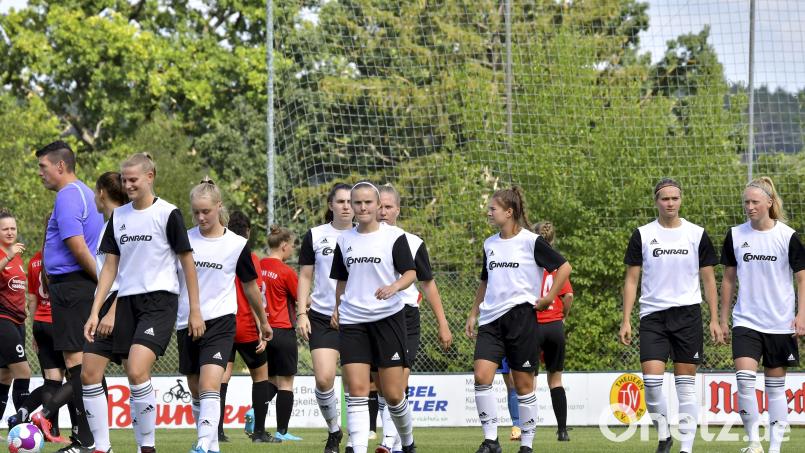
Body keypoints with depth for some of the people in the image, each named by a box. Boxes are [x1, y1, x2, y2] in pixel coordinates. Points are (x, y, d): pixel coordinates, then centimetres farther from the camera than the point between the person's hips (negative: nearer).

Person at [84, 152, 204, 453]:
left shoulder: (167, 214, -4)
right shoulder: (119, 217, 12)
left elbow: (187, 262, -1)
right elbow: (110, 267, 14)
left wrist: (195, 311, -3)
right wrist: (95, 312, 7)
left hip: (160, 300, -6)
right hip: (127, 302, 6)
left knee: (137, 372, -21)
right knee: (136, 380, 4)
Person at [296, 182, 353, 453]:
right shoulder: (315, 236, 4)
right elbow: (305, 277, 8)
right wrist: (301, 313, -1)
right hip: (322, 317, 0)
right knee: (324, 379, -13)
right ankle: (334, 431, 8)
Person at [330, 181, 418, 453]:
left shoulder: (394, 236, -1)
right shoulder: (344, 240, 11)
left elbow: (410, 273, -6)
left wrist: (394, 287, -25)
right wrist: (338, 308, 10)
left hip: (388, 318, -3)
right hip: (352, 321, 3)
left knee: (392, 393, -1)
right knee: (357, 390, -8)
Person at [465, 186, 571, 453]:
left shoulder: (530, 241, -5)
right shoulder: (489, 244, 13)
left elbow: (564, 267, -1)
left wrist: (549, 298, -5)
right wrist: (473, 314, 20)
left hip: (520, 316, -5)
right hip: (491, 320, 5)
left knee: (523, 383, 1)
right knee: (481, 375, -13)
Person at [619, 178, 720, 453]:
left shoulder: (697, 235, 4)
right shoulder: (642, 235, 4)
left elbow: (708, 279, 8)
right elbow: (631, 279, 6)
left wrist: (714, 320, 3)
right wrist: (626, 320, -1)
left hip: (688, 315, 0)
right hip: (652, 316, 0)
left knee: (686, 384, 0)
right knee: (651, 379, -13)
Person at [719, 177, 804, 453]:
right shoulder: (735, 236, 3)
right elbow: (729, 279, 11)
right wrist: (722, 318, 11)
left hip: (780, 324, -1)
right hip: (746, 321, 1)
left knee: (776, 386, 4)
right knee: (744, 378, -17)